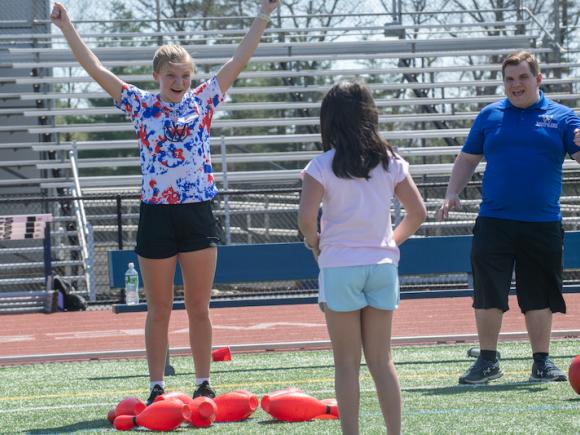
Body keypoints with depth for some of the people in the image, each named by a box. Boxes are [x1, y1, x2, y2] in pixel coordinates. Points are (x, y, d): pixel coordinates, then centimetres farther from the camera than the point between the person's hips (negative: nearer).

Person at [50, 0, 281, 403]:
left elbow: (240, 59, 4)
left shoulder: (203, 99, 5)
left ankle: (204, 385, 13)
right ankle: (157, 388, 10)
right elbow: (96, 69, -2)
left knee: (199, 309, 6)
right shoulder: (141, 104, 2)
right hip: (156, 215, -1)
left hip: (198, 215, 1)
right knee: (159, 310, 5)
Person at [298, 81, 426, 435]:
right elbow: (418, 213, 3)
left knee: (347, 363, 4)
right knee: (381, 360, 11)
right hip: (383, 264, 3)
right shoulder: (390, 161, 3)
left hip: (339, 266, -3)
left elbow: (306, 217, -18)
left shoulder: (322, 166, -7)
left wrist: (315, 244, 0)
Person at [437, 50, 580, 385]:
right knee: (488, 294, -2)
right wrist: (453, 193, 2)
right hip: (494, 222, 1)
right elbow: (468, 158, 15)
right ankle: (488, 361, 8)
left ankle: (542, 362, 16)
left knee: (540, 295, 6)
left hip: (543, 224, 0)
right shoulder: (490, 116, 9)